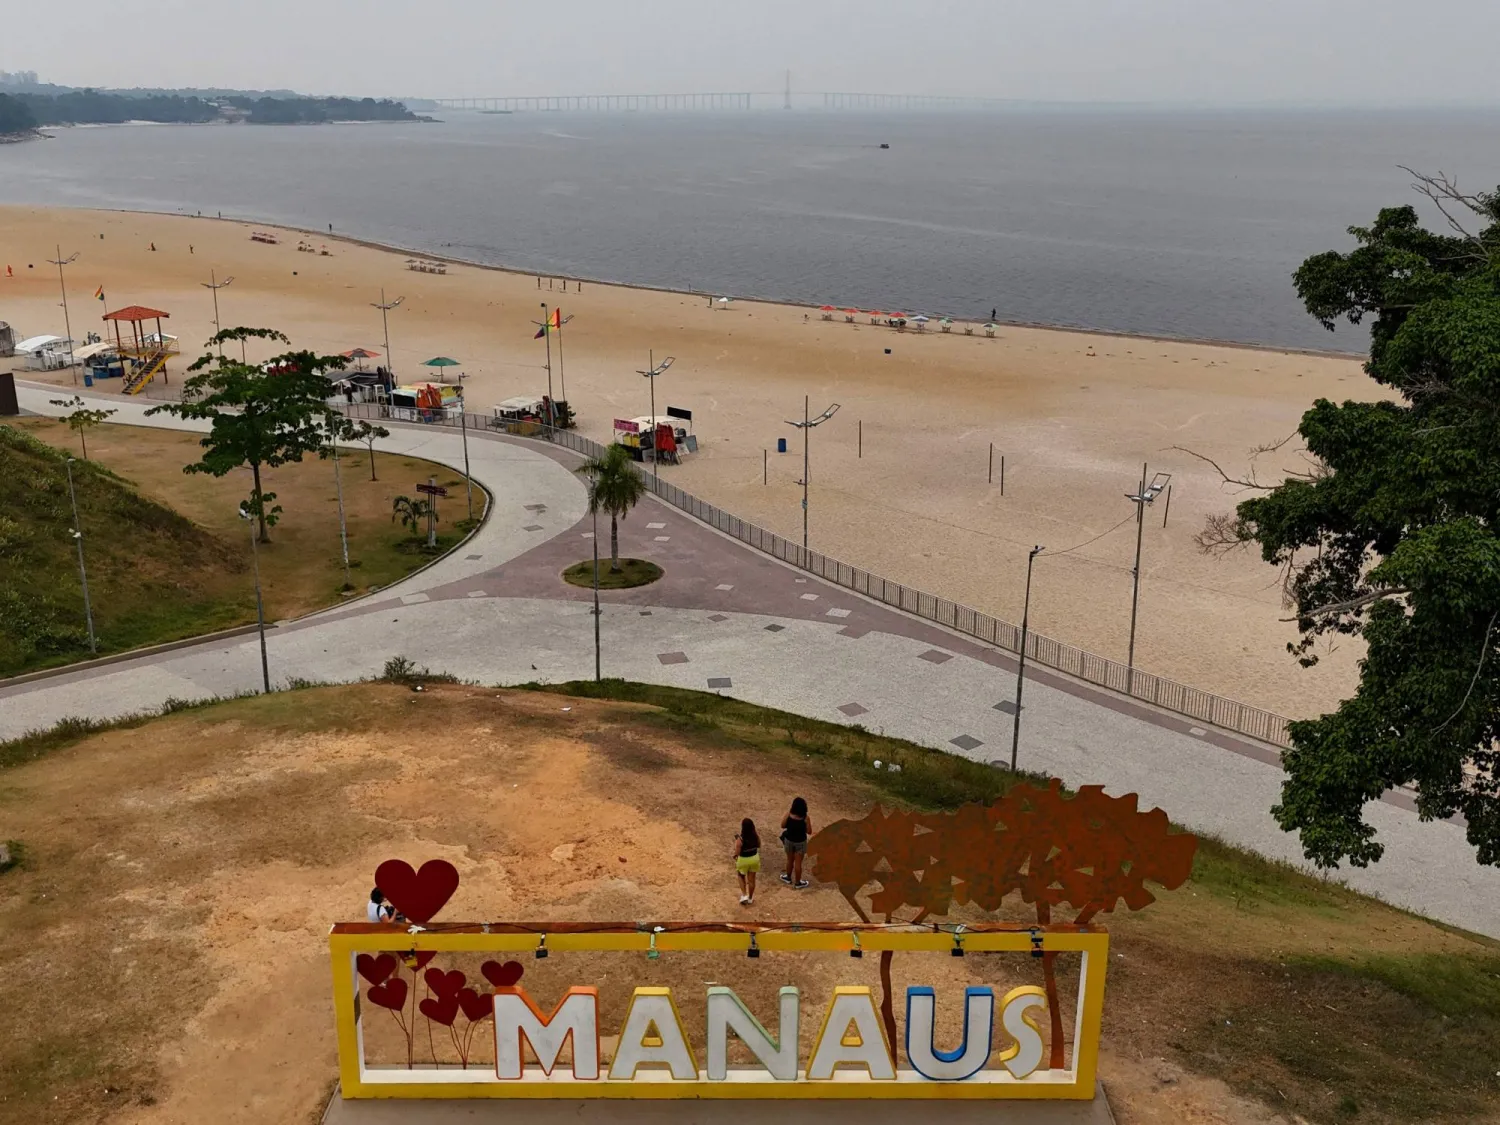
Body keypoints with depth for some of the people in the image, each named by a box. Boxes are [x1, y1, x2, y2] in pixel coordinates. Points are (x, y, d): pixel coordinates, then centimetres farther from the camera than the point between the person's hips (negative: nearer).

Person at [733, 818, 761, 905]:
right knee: (751, 879, 21)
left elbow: (737, 853, -21)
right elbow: (758, 846, 0)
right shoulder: (756, 835, -18)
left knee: (741, 877, 28)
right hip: (754, 858, 3)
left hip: (743, 860, -3)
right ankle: (750, 898, 38)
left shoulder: (740, 839, -31)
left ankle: (744, 895, 23)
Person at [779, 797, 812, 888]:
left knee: (790, 860, 24)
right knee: (798, 862, 13)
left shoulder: (788, 815, -19)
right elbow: (809, 832, -14)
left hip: (789, 840, 2)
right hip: (800, 842, -2)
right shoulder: (806, 818, -23)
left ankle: (788, 878, 44)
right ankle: (798, 882, 29)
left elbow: (783, 826, -5)